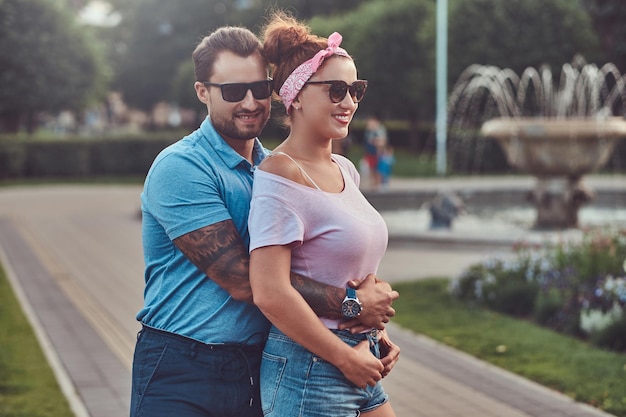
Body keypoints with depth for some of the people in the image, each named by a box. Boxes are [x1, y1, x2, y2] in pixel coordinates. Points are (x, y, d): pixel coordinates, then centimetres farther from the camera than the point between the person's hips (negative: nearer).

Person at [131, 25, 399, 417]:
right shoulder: (181, 168, -12)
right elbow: (241, 279, -19)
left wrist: (372, 324, -9)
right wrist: (349, 304, -18)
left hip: (259, 368, 6)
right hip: (182, 373, -6)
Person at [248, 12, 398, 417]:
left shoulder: (344, 170, 10)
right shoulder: (280, 179, -15)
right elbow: (270, 293, -22)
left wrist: (374, 333, 9)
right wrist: (346, 357, -16)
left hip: (359, 366, 8)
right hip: (308, 368, -8)